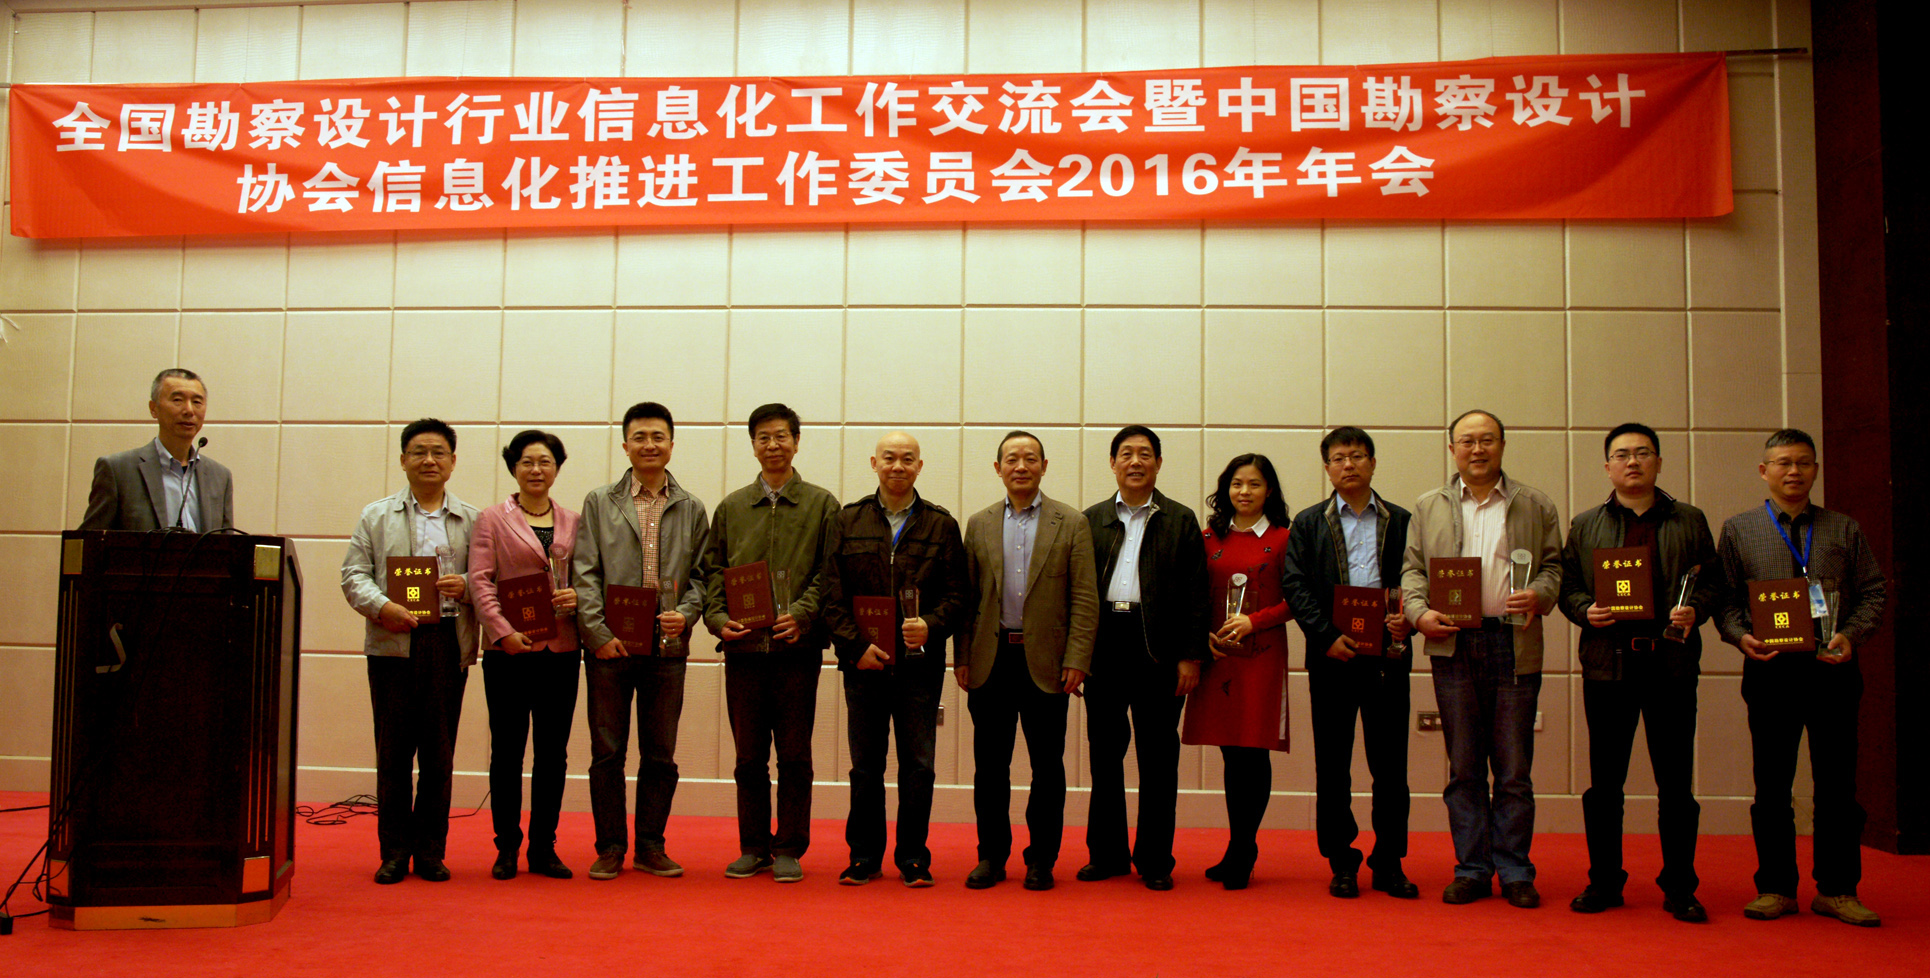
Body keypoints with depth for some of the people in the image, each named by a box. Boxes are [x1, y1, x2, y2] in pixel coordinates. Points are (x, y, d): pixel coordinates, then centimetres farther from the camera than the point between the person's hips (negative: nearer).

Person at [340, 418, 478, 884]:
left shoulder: (473, 521, 13)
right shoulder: (376, 516, 13)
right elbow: (354, 575, 6)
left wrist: (466, 586, -12)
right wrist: (383, 607, -12)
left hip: (449, 643, 0)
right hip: (393, 642, 0)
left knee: (439, 751, 2)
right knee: (393, 750, 1)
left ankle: (431, 851, 12)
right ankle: (394, 853, 10)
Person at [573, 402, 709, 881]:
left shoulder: (692, 509, 10)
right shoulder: (599, 503, 6)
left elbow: (700, 574, 10)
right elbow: (586, 574, 1)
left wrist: (685, 614, -9)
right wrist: (599, 633, -9)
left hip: (667, 646, 1)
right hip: (610, 645, -1)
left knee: (660, 755, 6)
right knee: (607, 752, 4)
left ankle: (651, 846, 17)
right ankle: (611, 847, 14)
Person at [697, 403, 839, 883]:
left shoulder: (822, 505, 6)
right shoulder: (731, 508, 13)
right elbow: (712, 569, 12)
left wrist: (802, 613, -14)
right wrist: (718, 618, -4)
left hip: (797, 647, -2)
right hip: (743, 646, 2)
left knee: (794, 755, 3)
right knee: (749, 756, 8)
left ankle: (789, 849, 12)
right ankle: (754, 847, 19)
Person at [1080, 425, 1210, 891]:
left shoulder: (1181, 521, 6)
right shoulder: (1092, 519, 11)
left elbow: (1195, 595, 2)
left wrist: (1191, 656, -6)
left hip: (1158, 648, -2)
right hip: (1104, 644, 2)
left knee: (1158, 758, 4)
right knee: (1104, 752, 8)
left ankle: (1155, 860, 13)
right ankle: (1107, 853, 19)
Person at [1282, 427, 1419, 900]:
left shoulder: (1402, 522, 11)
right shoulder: (1308, 524, 9)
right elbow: (1296, 587, 1)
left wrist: (1407, 621, -11)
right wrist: (1327, 637, -11)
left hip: (1388, 656, 1)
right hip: (1331, 657, 0)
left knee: (1391, 766, 3)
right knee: (1332, 767, 4)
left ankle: (1389, 864, 13)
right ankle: (1341, 864, 13)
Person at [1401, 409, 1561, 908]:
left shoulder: (1536, 506, 11)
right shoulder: (1428, 507, 13)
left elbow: (1553, 565, 9)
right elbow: (1411, 568, 10)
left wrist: (1539, 595, -12)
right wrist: (1420, 612, -7)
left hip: (1515, 645, -1)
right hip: (1454, 646, 1)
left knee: (1514, 769, 2)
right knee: (1463, 767, 6)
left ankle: (1514, 872, 12)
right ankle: (1471, 870, 14)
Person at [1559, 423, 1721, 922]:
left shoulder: (1690, 521, 11)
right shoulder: (1585, 525, 12)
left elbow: (1711, 579, 10)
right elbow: (1566, 585, 10)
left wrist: (1695, 609, -9)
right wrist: (1585, 611, -9)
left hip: (1672, 661, 0)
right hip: (1608, 661, 0)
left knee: (1676, 783, 2)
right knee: (1604, 782, 4)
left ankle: (1679, 888, 12)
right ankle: (1604, 882, 14)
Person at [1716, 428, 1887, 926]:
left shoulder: (1845, 530, 11)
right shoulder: (1738, 530, 7)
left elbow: (1873, 592, 8)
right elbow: (1724, 599, 5)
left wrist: (1850, 634, -9)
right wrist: (1741, 636, -13)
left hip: (1832, 668, 1)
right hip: (1770, 670, -1)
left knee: (1837, 783, 3)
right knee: (1772, 785, 4)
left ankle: (1837, 889, 13)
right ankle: (1775, 887, 13)